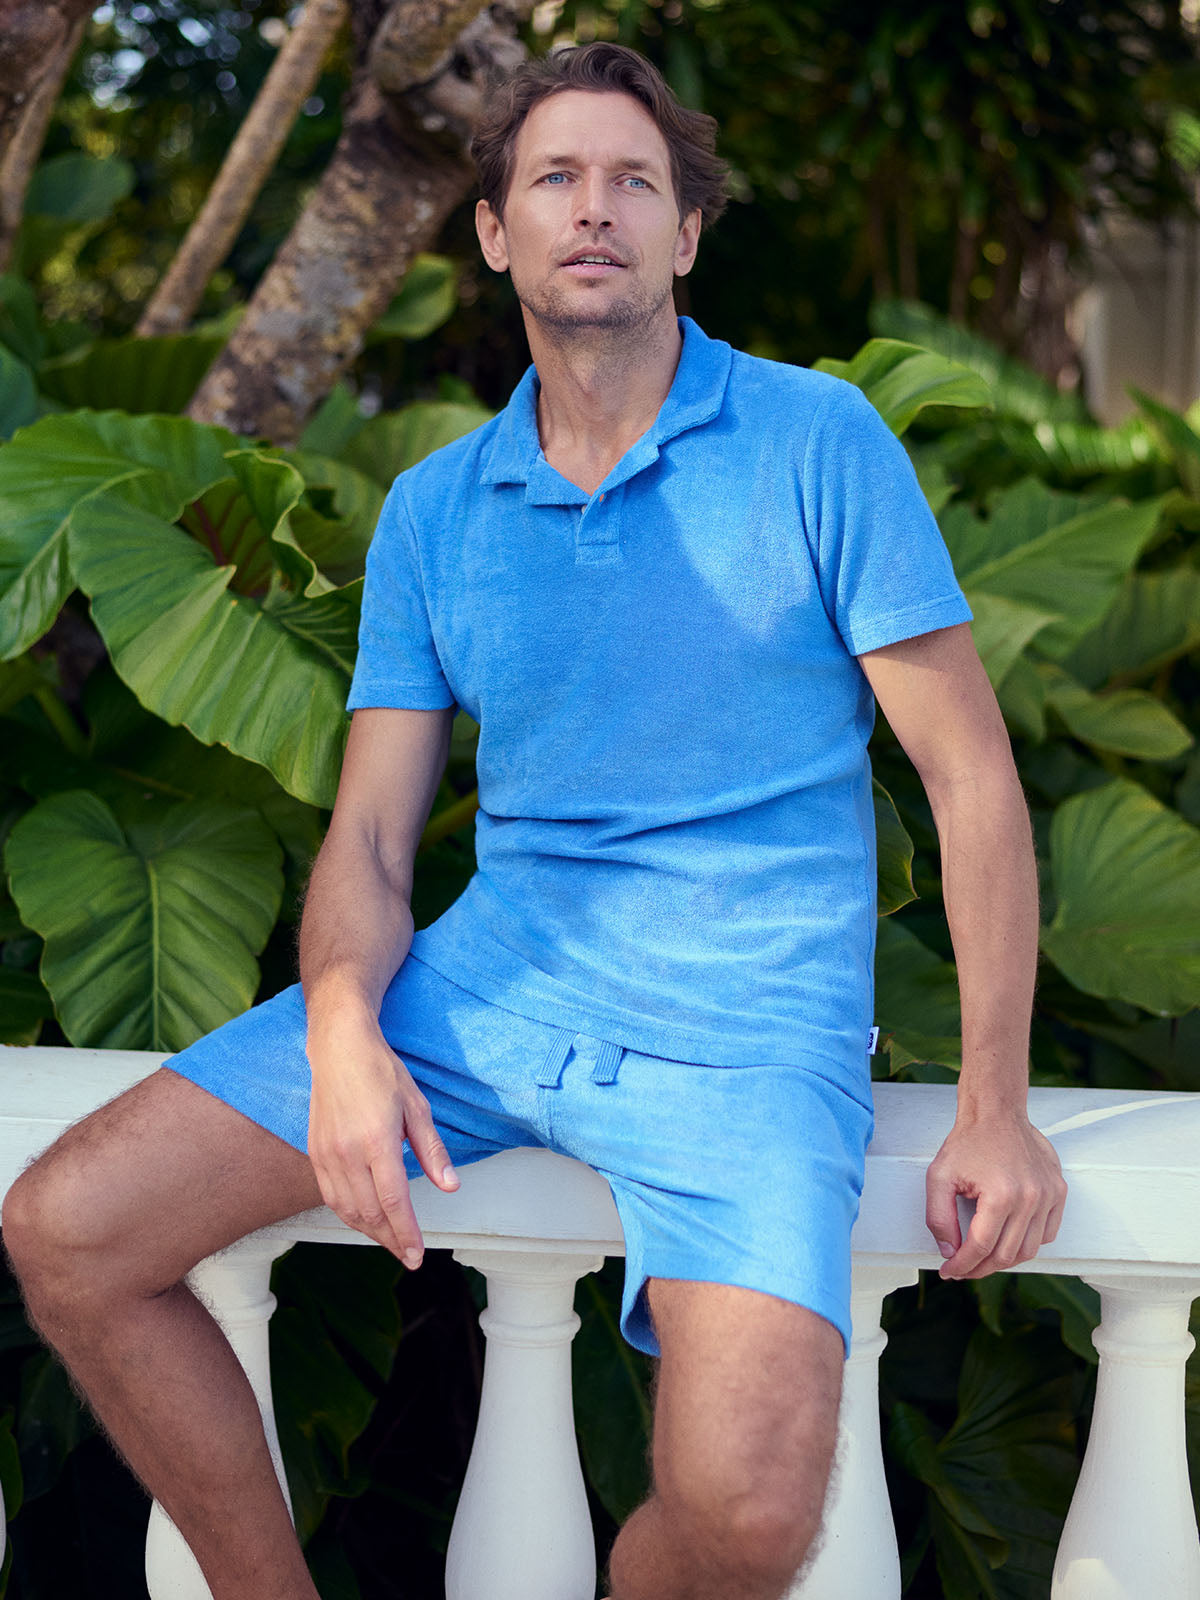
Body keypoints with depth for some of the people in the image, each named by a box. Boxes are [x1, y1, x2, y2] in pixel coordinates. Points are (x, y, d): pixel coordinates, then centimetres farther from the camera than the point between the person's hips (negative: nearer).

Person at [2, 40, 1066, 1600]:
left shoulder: (818, 443, -1)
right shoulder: (431, 509, 11)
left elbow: (971, 774, -2)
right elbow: (369, 835, 7)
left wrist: (995, 1103, -11)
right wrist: (342, 1030, -16)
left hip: (744, 1018, -4)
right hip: (487, 980, 4)